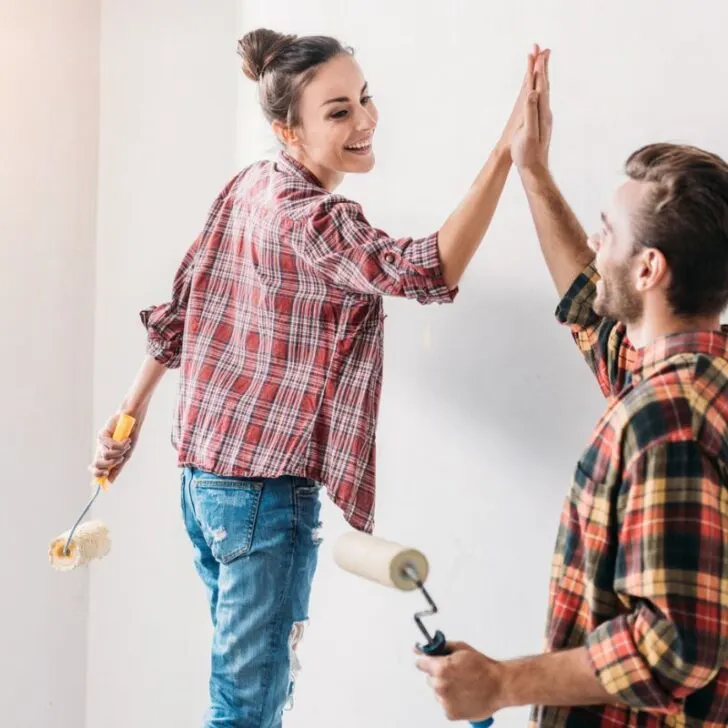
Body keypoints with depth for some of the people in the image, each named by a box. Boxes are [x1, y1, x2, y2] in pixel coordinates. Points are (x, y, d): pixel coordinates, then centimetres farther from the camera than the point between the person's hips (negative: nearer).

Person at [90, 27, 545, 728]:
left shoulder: (248, 185, 7)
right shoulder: (310, 220, -20)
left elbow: (175, 311, 13)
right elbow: (428, 271, -36)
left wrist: (131, 413, 21)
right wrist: (506, 151, -44)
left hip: (203, 474, 9)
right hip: (263, 489, -9)